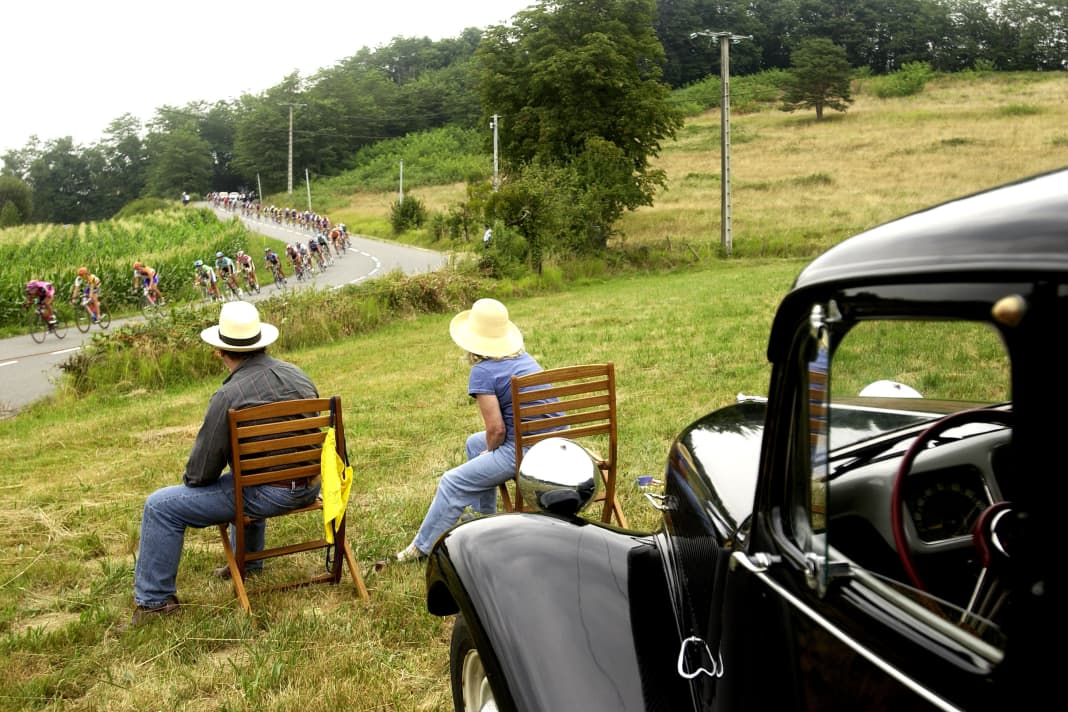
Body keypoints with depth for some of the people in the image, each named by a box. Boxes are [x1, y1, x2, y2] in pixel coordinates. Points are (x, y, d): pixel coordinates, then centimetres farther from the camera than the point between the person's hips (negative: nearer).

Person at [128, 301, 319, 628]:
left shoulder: (229, 396, -18)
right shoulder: (297, 374, 4)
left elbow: (201, 472, -13)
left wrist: (191, 478, 11)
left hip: (271, 494, -8)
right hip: (311, 485, 8)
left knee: (161, 506, 2)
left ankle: (154, 600, 11)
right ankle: (247, 562, 53)